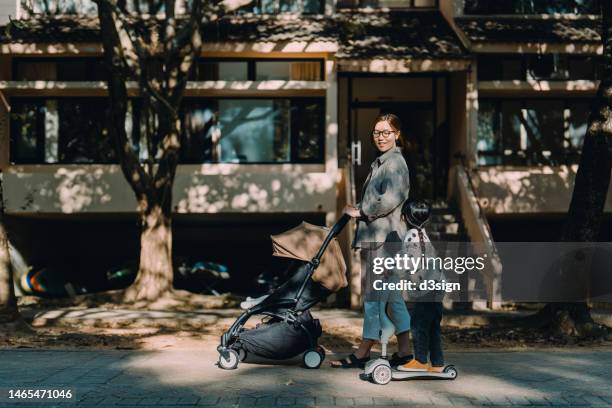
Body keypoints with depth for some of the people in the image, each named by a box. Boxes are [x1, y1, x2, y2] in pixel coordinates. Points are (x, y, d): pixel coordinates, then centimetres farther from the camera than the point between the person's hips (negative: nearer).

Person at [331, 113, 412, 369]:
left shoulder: (395, 162, -10)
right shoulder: (380, 162, 20)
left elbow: (391, 199, -21)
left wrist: (360, 212, -12)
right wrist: (359, 210, 11)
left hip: (383, 238, -10)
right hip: (375, 237, 10)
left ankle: (362, 354, 1)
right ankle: (404, 351, 16)